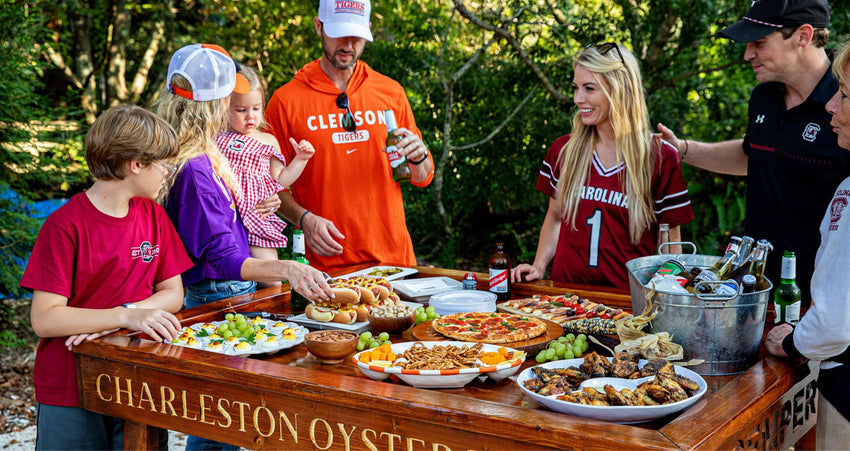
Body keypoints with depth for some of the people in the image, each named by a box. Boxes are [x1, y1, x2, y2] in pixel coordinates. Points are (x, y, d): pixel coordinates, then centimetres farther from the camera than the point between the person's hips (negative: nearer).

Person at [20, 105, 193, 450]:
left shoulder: (153, 216, 5)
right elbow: (43, 319, -18)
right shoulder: (65, 224, -14)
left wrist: (116, 318, -14)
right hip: (70, 395, -4)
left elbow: (173, 293, 3)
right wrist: (127, 317, -27)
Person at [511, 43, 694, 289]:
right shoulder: (563, 150, 9)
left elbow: (670, 240, 4)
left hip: (628, 294, -2)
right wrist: (538, 267, 5)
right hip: (566, 291, 2)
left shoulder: (660, 157, 0)